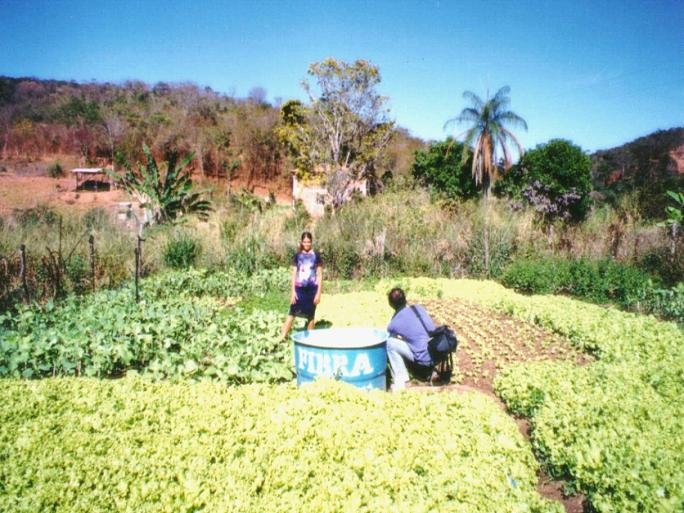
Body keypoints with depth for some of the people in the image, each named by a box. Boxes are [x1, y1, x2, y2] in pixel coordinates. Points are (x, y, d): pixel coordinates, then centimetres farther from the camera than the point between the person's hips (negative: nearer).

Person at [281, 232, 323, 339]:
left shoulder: (316, 256, 0)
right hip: (299, 288, 1)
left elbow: (320, 275, 0)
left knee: (310, 315, 7)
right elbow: (294, 274, 6)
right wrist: (293, 291, -1)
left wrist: (318, 293, -5)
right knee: (292, 313, -4)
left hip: (312, 289, -1)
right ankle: (283, 337, -3)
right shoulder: (298, 256, 5)